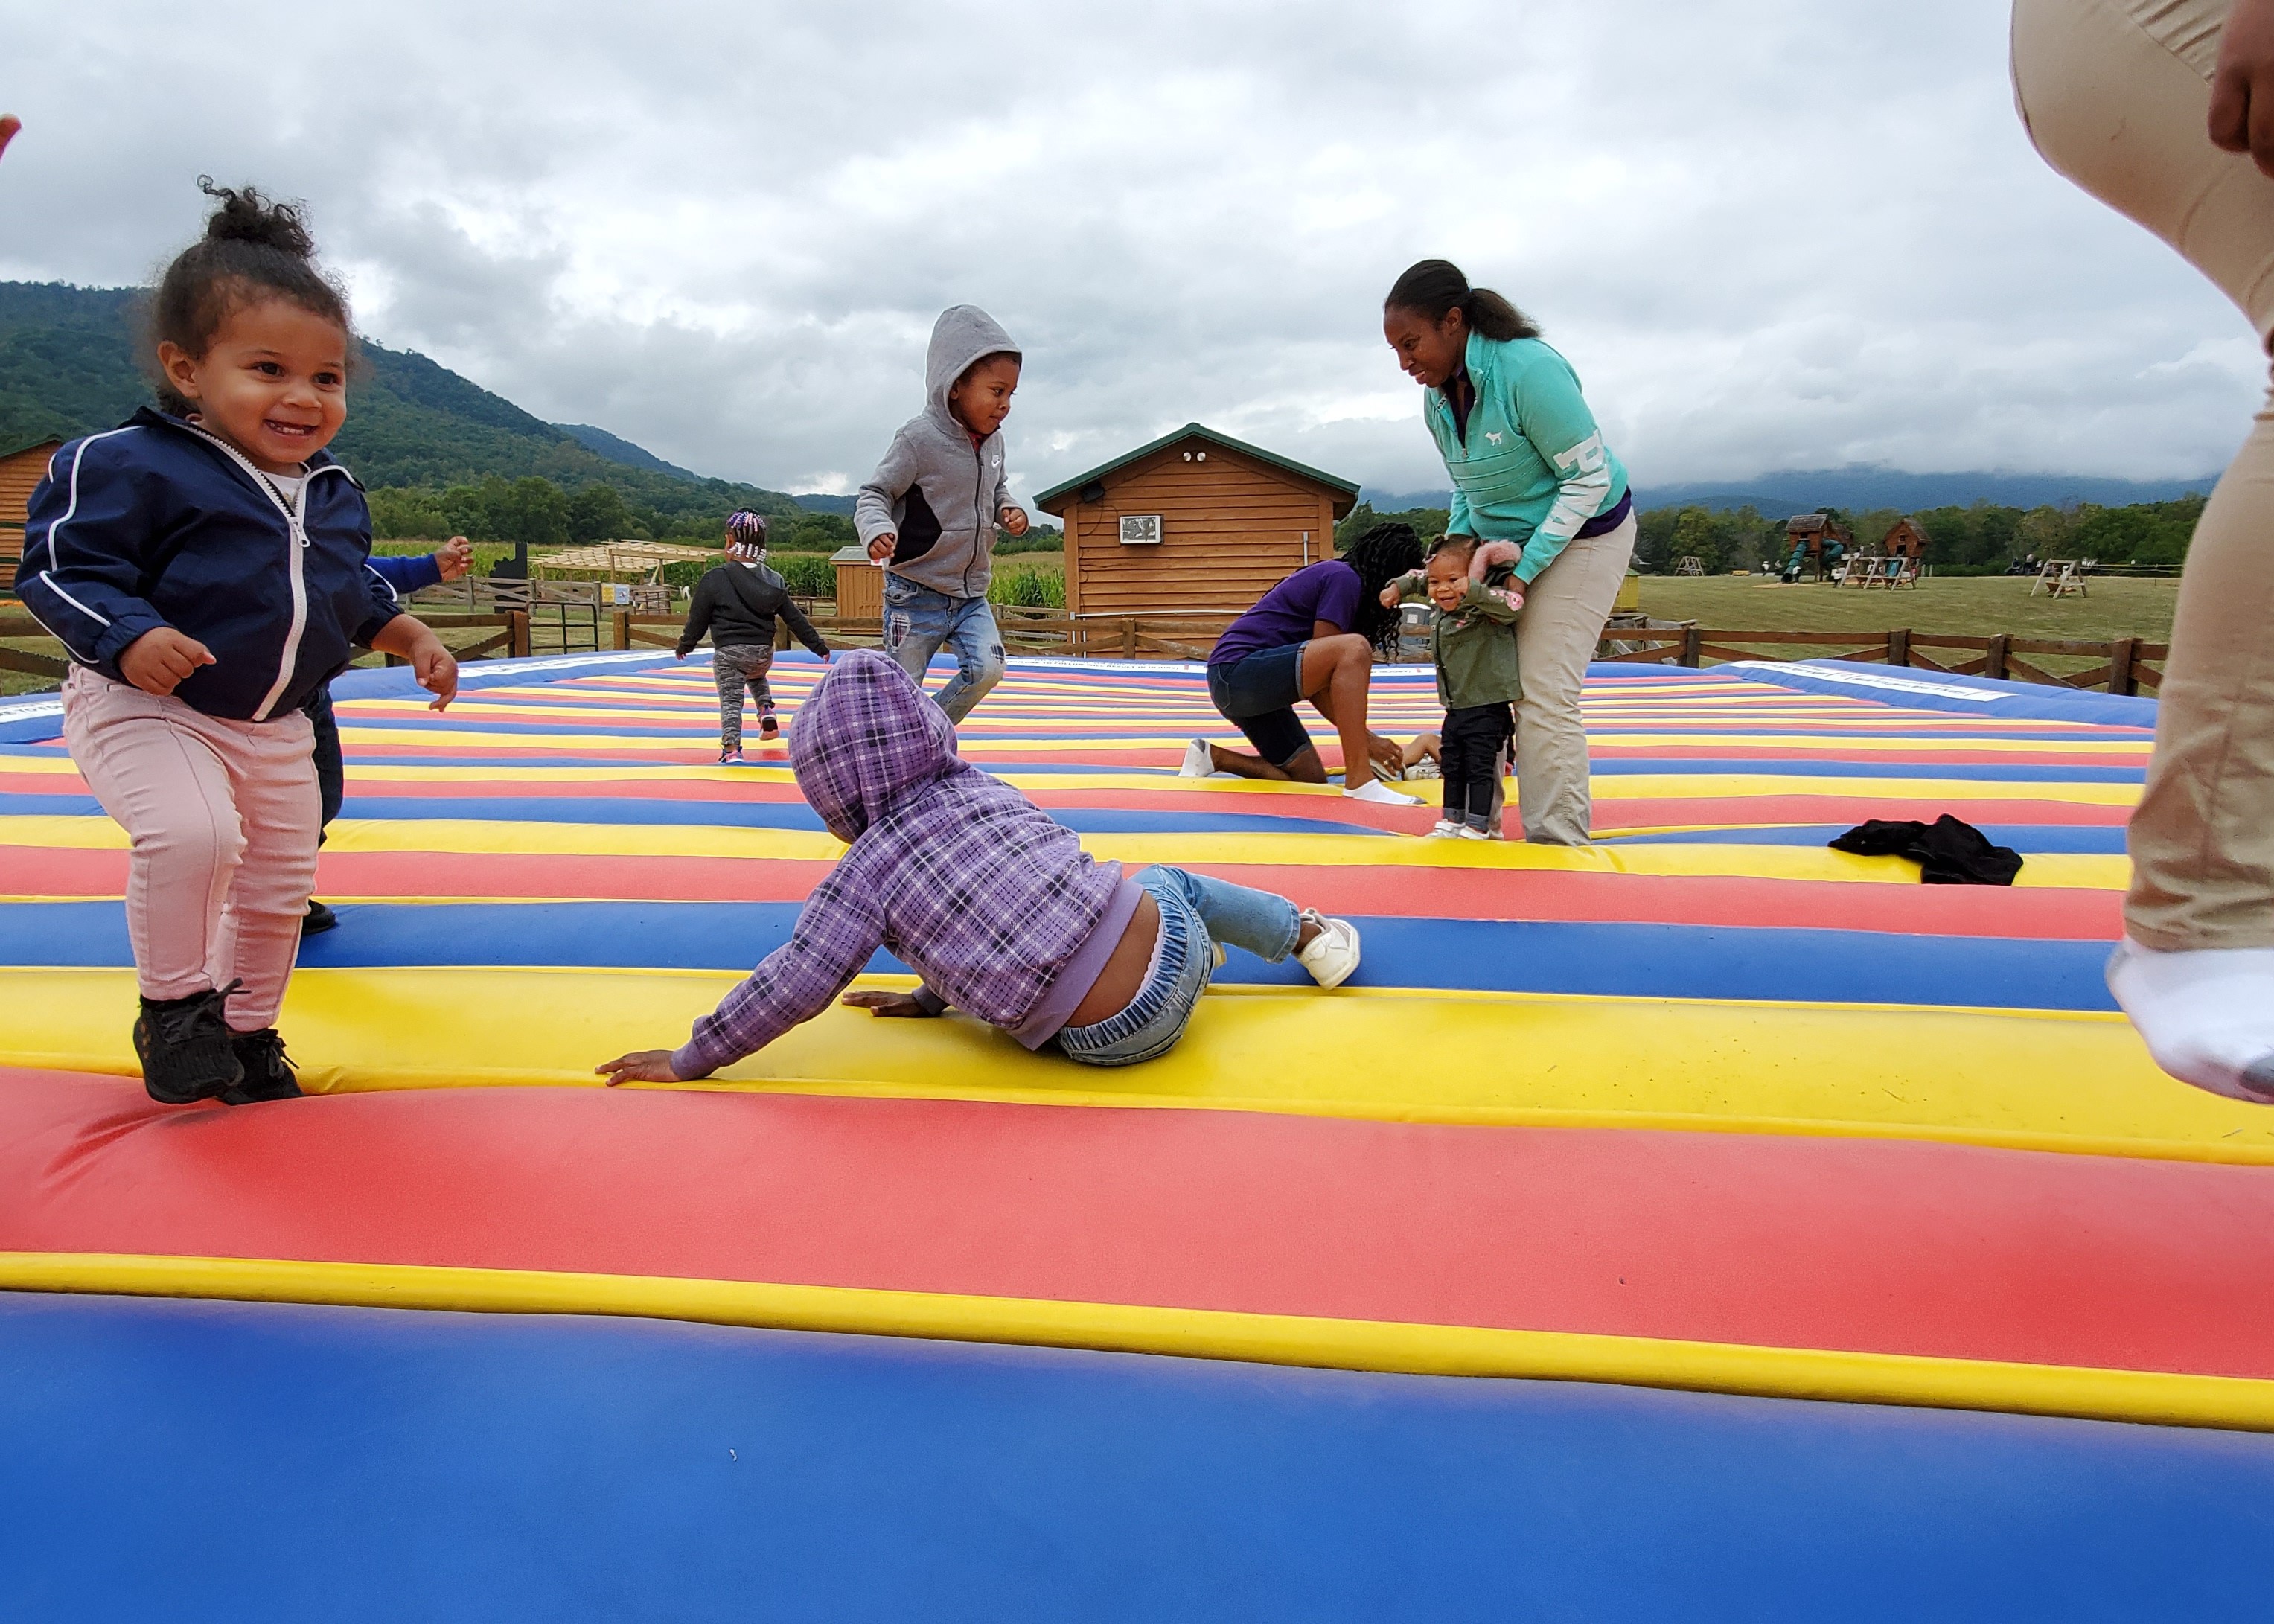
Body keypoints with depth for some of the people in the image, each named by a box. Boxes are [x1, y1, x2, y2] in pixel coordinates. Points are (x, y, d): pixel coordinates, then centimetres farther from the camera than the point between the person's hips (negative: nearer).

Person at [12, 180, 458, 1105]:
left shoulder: (333, 492, 5)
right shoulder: (129, 466, -15)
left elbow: (358, 591, 18)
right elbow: (59, 568, -17)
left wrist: (412, 639, 5)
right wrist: (128, 640, -33)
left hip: (275, 727, 7)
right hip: (143, 709, -6)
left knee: (279, 886, 13)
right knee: (191, 831, -32)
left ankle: (248, 1030, 35)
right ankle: (174, 1004, -9)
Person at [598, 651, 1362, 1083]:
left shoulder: (863, 873, -8)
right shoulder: (981, 786, 8)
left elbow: (793, 984, -9)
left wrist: (690, 1059, 4)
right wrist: (929, 995, 30)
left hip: (1110, 1035, -3)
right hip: (1163, 942, 3)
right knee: (1166, 881, 38)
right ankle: (1308, 930, 48)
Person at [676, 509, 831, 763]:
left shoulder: (714, 579, -11)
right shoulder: (773, 581, 1)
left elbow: (697, 619, -3)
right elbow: (795, 618, 5)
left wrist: (684, 646, 14)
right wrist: (819, 646, 14)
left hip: (729, 652, -4)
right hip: (764, 652, 4)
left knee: (730, 699, 3)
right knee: (757, 678, 34)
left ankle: (731, 749, -8)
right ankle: (767, 711, 12)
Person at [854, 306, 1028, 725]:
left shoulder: (993, 441, 4)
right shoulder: (920, 438, -15)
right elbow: (875, 494, -10)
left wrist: (1009, 510, 1)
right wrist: (877, 530, -32)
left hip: (971, 593, 5)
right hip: (917, 593, -5)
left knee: (987, 668, -14)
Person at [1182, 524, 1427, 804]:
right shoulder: (1345, 578, -9)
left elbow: (1316, 682, 14)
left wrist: (1362, 735, 10)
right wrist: (1365, 738, -9)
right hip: (1239, 670, -11)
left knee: (1310, 780, 12)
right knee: (1355, 650, -27)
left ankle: (1212, 756, 15)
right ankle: (1360, 781, -28)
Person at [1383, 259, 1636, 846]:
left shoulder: (1528, 369, -25)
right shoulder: (1438, 398, -1)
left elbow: (1590, 479, -21)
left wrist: (1525, 569, -23)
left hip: (1582, 536, -7)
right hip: (1504, 541, 8)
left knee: (1544, 695, -13)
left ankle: (1558, 845, -4)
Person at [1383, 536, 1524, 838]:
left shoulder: (1485, 612, -17)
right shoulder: (1442, 614, 8)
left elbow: (1513, 604, -37)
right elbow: (1419, 581, 25)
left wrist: (1473, 591, -44)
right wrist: (1398, 588, 15)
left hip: (1487, 708, -9)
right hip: (1456, 709, 9)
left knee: (1480, 768, -3)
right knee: (1452, 767, 16)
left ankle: (1478, 828, 3)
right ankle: (1453, 822, 28)